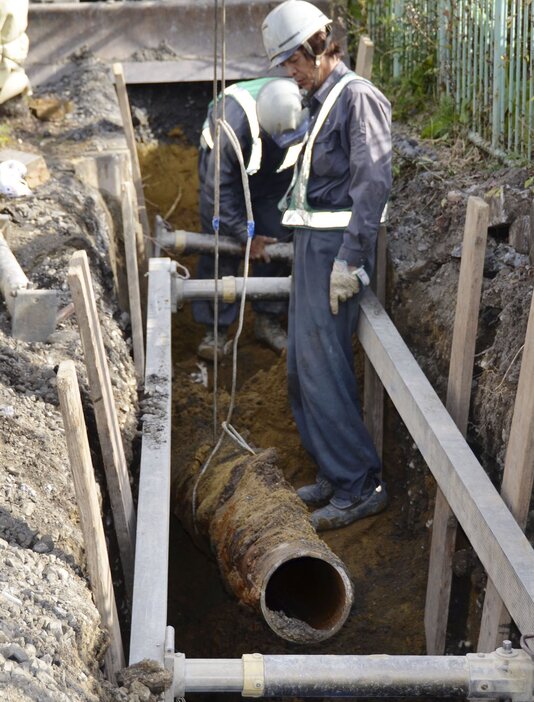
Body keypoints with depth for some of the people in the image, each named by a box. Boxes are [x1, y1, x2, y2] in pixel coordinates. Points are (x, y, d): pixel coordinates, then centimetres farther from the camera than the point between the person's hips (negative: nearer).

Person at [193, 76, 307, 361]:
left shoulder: (310, 114, -33)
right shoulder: (235, 125, -42)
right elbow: (219, 188, -30)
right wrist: (246, 235, -25)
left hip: (273, 177, 3)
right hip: (226, 169, -3)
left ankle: (269, 320, 14)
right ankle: (215, 328, 3)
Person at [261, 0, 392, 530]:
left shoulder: (357, 97, -10)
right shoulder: (320, 102, 18)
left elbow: (373, 182, -18)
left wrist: (349, 258, -22)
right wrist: (304, 246, 16)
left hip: (336, 247, -10)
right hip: (310, 244, 10)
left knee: (323, 367, -10)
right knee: (302, 367, 12)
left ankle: (360, 486, -1)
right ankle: (333, 474, 21)